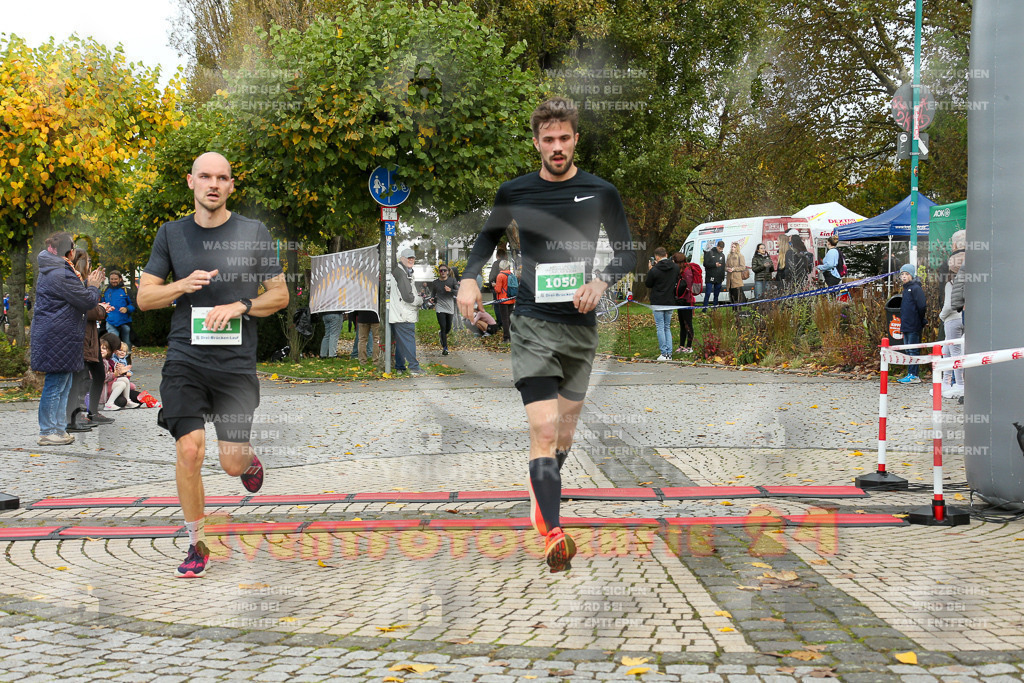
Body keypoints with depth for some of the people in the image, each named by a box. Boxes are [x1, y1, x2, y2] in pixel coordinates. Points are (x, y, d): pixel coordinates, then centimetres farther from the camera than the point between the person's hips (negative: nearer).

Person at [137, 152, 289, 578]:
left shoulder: (254, 232, 2)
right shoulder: (171, 234, 6)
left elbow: (280, 295, 6)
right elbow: (144, 297, 8)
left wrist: (239, 306, -11)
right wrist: (183, 284, -11)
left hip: (237, 363, 0)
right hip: (185, 359, 1)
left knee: (232, 464, 0)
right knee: (189, 450, -13)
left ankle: (250, 459, 40)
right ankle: (197, 544, 6)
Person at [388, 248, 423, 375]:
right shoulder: (401, 274, -16)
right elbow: (408, 297, -19)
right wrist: (420, 300, -3)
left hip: (398, 315, 11)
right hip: (404, 316, -11)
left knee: (400, 341, 14)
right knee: (409, 340, -8)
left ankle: (399, 366, 19)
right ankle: (413, 367, -8)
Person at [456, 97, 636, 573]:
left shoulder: (601, 193, 1)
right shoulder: (514, 193, 2)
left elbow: (627, 253, 7)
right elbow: (488, 237, 19)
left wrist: (602, 282, -13)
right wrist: (469, 279, 1)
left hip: (581, 325, 2)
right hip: (532, 323, -2)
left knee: (565, 433, 13)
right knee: (544, 430, -17)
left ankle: (541, 490, 42)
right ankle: (553, 534, -22)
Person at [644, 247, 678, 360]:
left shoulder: (654, 270, -15)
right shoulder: (675, 268, 0)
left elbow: (647, 284, -2)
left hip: (658, 303, -5)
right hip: (670, 303, 5)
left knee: (660, 328, 1)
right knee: (667, 327, 14)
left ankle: (664, 354, -2)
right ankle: (669, 354, 9)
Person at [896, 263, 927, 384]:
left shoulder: (916, 288, -10)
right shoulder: (906, 289, 18)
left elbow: (922, 306, -15)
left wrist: (921, 322, -7)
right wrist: (903, 322, 16)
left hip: (914, 327, -9)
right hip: (906, 326, 9)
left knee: (913, 351, -8)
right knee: (908, 351, 11)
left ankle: (913, 375, -6)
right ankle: (910, 374, 16)